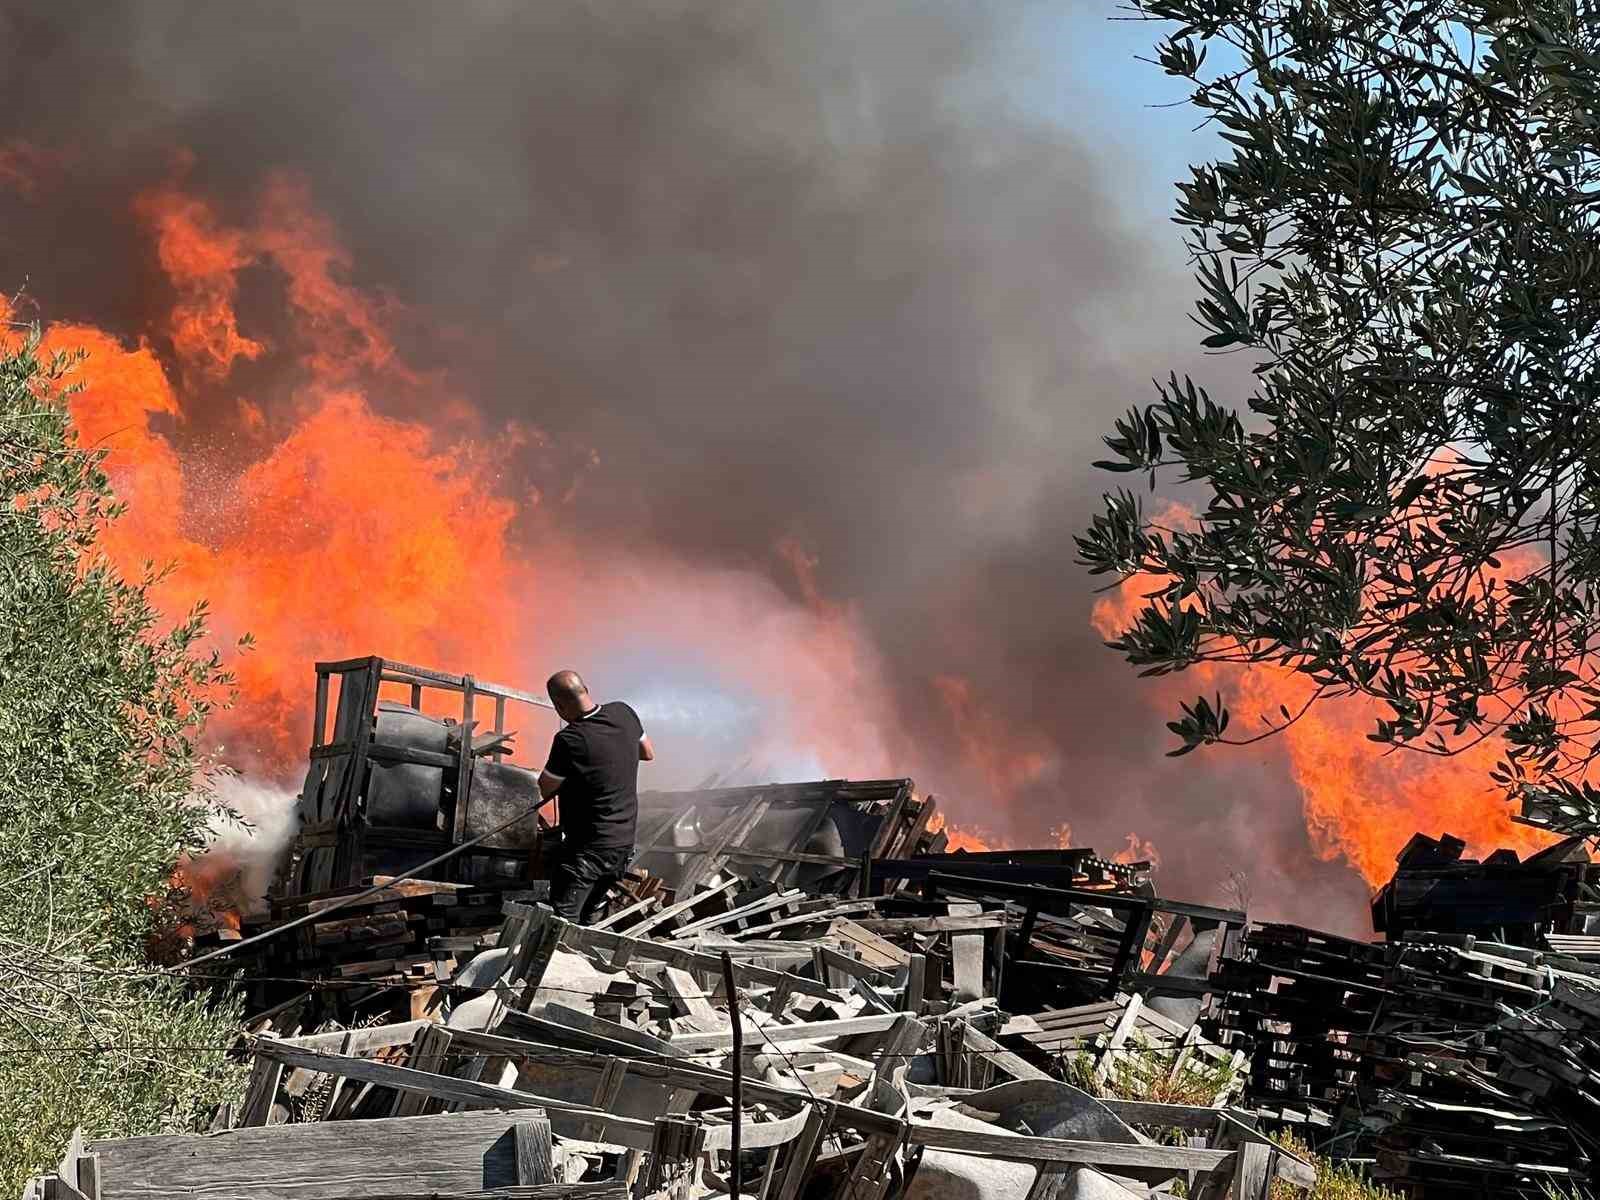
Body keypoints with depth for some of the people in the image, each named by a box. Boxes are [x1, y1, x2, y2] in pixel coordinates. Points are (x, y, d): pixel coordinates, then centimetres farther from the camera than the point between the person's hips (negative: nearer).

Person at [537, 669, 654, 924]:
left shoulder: (570, 740, -25)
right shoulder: (623, 713, -5)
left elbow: (545, 789, -11)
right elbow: (648, 753, 14)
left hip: (588, 849, -8)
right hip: (625, 843, 8)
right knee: (587, 918, 24)